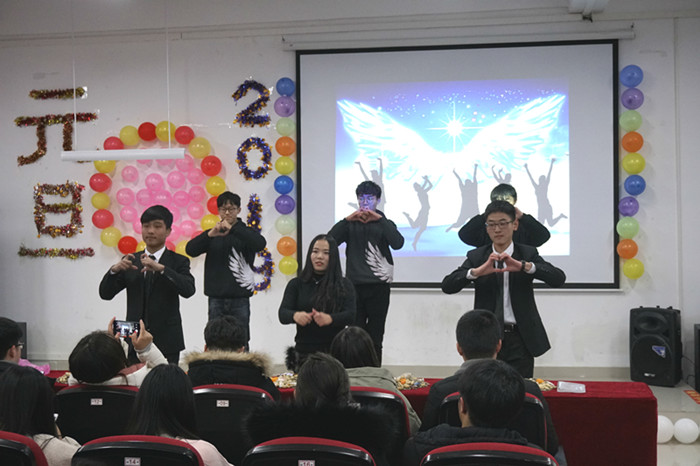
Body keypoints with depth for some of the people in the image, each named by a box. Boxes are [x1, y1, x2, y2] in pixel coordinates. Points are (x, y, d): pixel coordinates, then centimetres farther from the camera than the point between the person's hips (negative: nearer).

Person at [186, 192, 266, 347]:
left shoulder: (246, 232, 5)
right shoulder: (212, 234, 11)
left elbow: (260, 244, -17)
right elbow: (190, 250, -4)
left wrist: (233, 229, -26)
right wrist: (210, 234, -21)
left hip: (240, 298, -2)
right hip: (216, 297, 2)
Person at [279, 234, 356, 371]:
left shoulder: (344, 285, 6)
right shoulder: (296, 284, 10)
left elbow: (350, 316, -5)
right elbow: (282, 314, 0)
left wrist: (330, 319, -26)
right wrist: (295, 316, -23)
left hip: (335, 352, -1)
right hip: (304, 352, 1)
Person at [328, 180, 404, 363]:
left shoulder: (384, 223, 11)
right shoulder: (350, 224, 14)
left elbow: (397, 243, -10)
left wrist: (380, 219, -10)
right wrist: (347, 219, -8)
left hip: (378, 286, -1)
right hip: (354, 285, 1)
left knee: (375, 337, 0)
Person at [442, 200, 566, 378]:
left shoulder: (528, 254, 4)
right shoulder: (476, 257, 5)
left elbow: (559, 278, -11)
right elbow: (447, 286, -7)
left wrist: (523, 266, -26)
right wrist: (478, 271, -24)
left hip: (520, 338, 0)